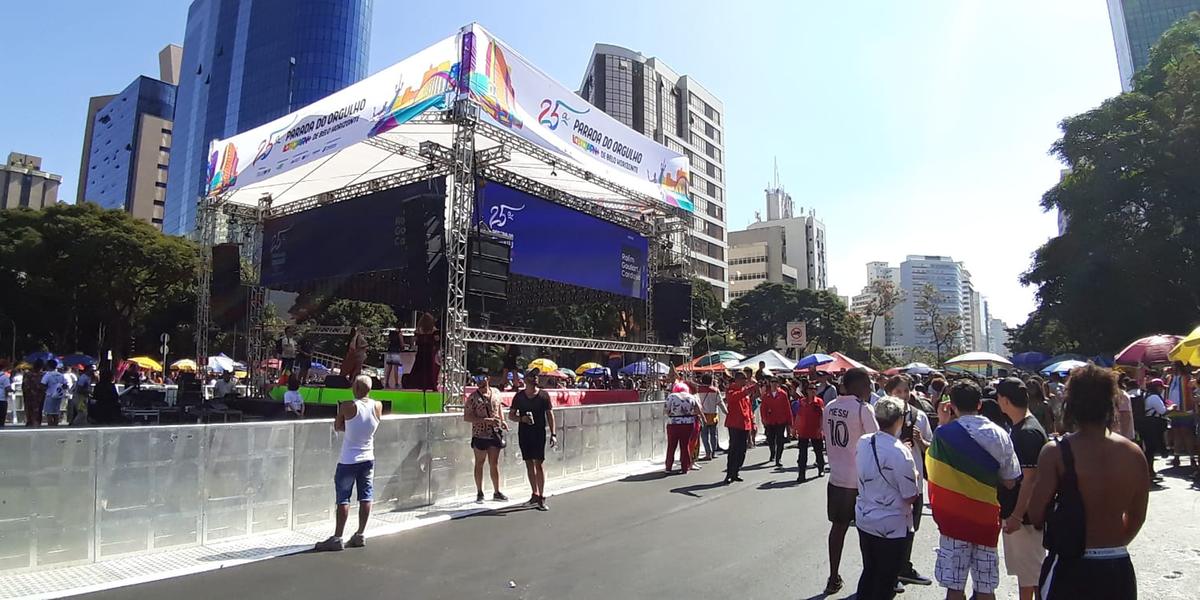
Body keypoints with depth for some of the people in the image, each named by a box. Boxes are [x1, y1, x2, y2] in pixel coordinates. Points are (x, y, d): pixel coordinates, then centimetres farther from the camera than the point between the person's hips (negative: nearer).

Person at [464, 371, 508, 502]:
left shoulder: (496, 392, 5)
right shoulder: (473, 397, -8)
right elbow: (466, 417, -10)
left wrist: (502, 421, 6)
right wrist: (485, 420, -19)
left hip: (495, 433, 3)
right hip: (480, 434, -3)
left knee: (494, 463, 9)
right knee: (479, 463, 7)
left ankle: (496, 492, 18)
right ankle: (479, 493, 17)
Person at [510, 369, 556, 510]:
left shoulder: (544, 395, 0)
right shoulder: (519, 396, 5)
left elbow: (549, 414, 1)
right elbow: (511, 415, 10)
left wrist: (553, 434, -5)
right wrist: (521, 418, -11)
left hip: (539, 432, -3)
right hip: (524, 433, 3)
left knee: (538, 463, -8)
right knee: (529, 464, 9)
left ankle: (542, 497, -6)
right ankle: (535, 494, 21)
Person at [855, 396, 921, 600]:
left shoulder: (862, 442, -5)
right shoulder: (900, 453, -23)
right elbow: (911, 497, -17)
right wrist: (915, 474, 1)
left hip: (863, 520, 6)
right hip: (892, 527, -6)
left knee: (868, 572, 22)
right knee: (885, 582, 12)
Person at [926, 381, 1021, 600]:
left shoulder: (945, 433, -10)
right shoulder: (1000, 435, 1)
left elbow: (932, 464, 7)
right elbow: (1009, 482, 5)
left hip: (956, 517, -3)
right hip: (987, 517, 4)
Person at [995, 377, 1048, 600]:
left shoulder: (1029, 432, -21)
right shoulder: (1017, 428, 9)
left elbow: (1030, 479, -24)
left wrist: (1017, 516, -23)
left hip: (1025, 516, -9)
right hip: (1014, 512, 9)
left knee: (1032, 573, 2)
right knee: (1022, 571, 18)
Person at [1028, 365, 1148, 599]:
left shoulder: (1056, 452, -15)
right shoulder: (1134, 453, -2)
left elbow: (1036, 515, -14)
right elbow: (1137, 517, 9)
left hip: (1070, 568, -4)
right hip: (1119, 569, 4)